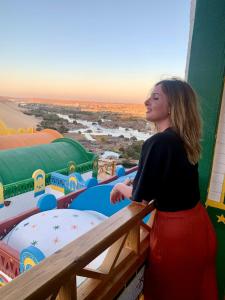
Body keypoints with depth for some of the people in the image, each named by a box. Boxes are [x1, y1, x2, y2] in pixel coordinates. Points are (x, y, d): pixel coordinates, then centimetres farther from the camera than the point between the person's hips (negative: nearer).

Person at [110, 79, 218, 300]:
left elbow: (140, 196, -17)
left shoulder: (157, 142, -25)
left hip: (175, 230, -7)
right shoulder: (185, 140, 0)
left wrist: (120, 187, 3)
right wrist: (132, 185, 13)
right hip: (197, 224, 7)